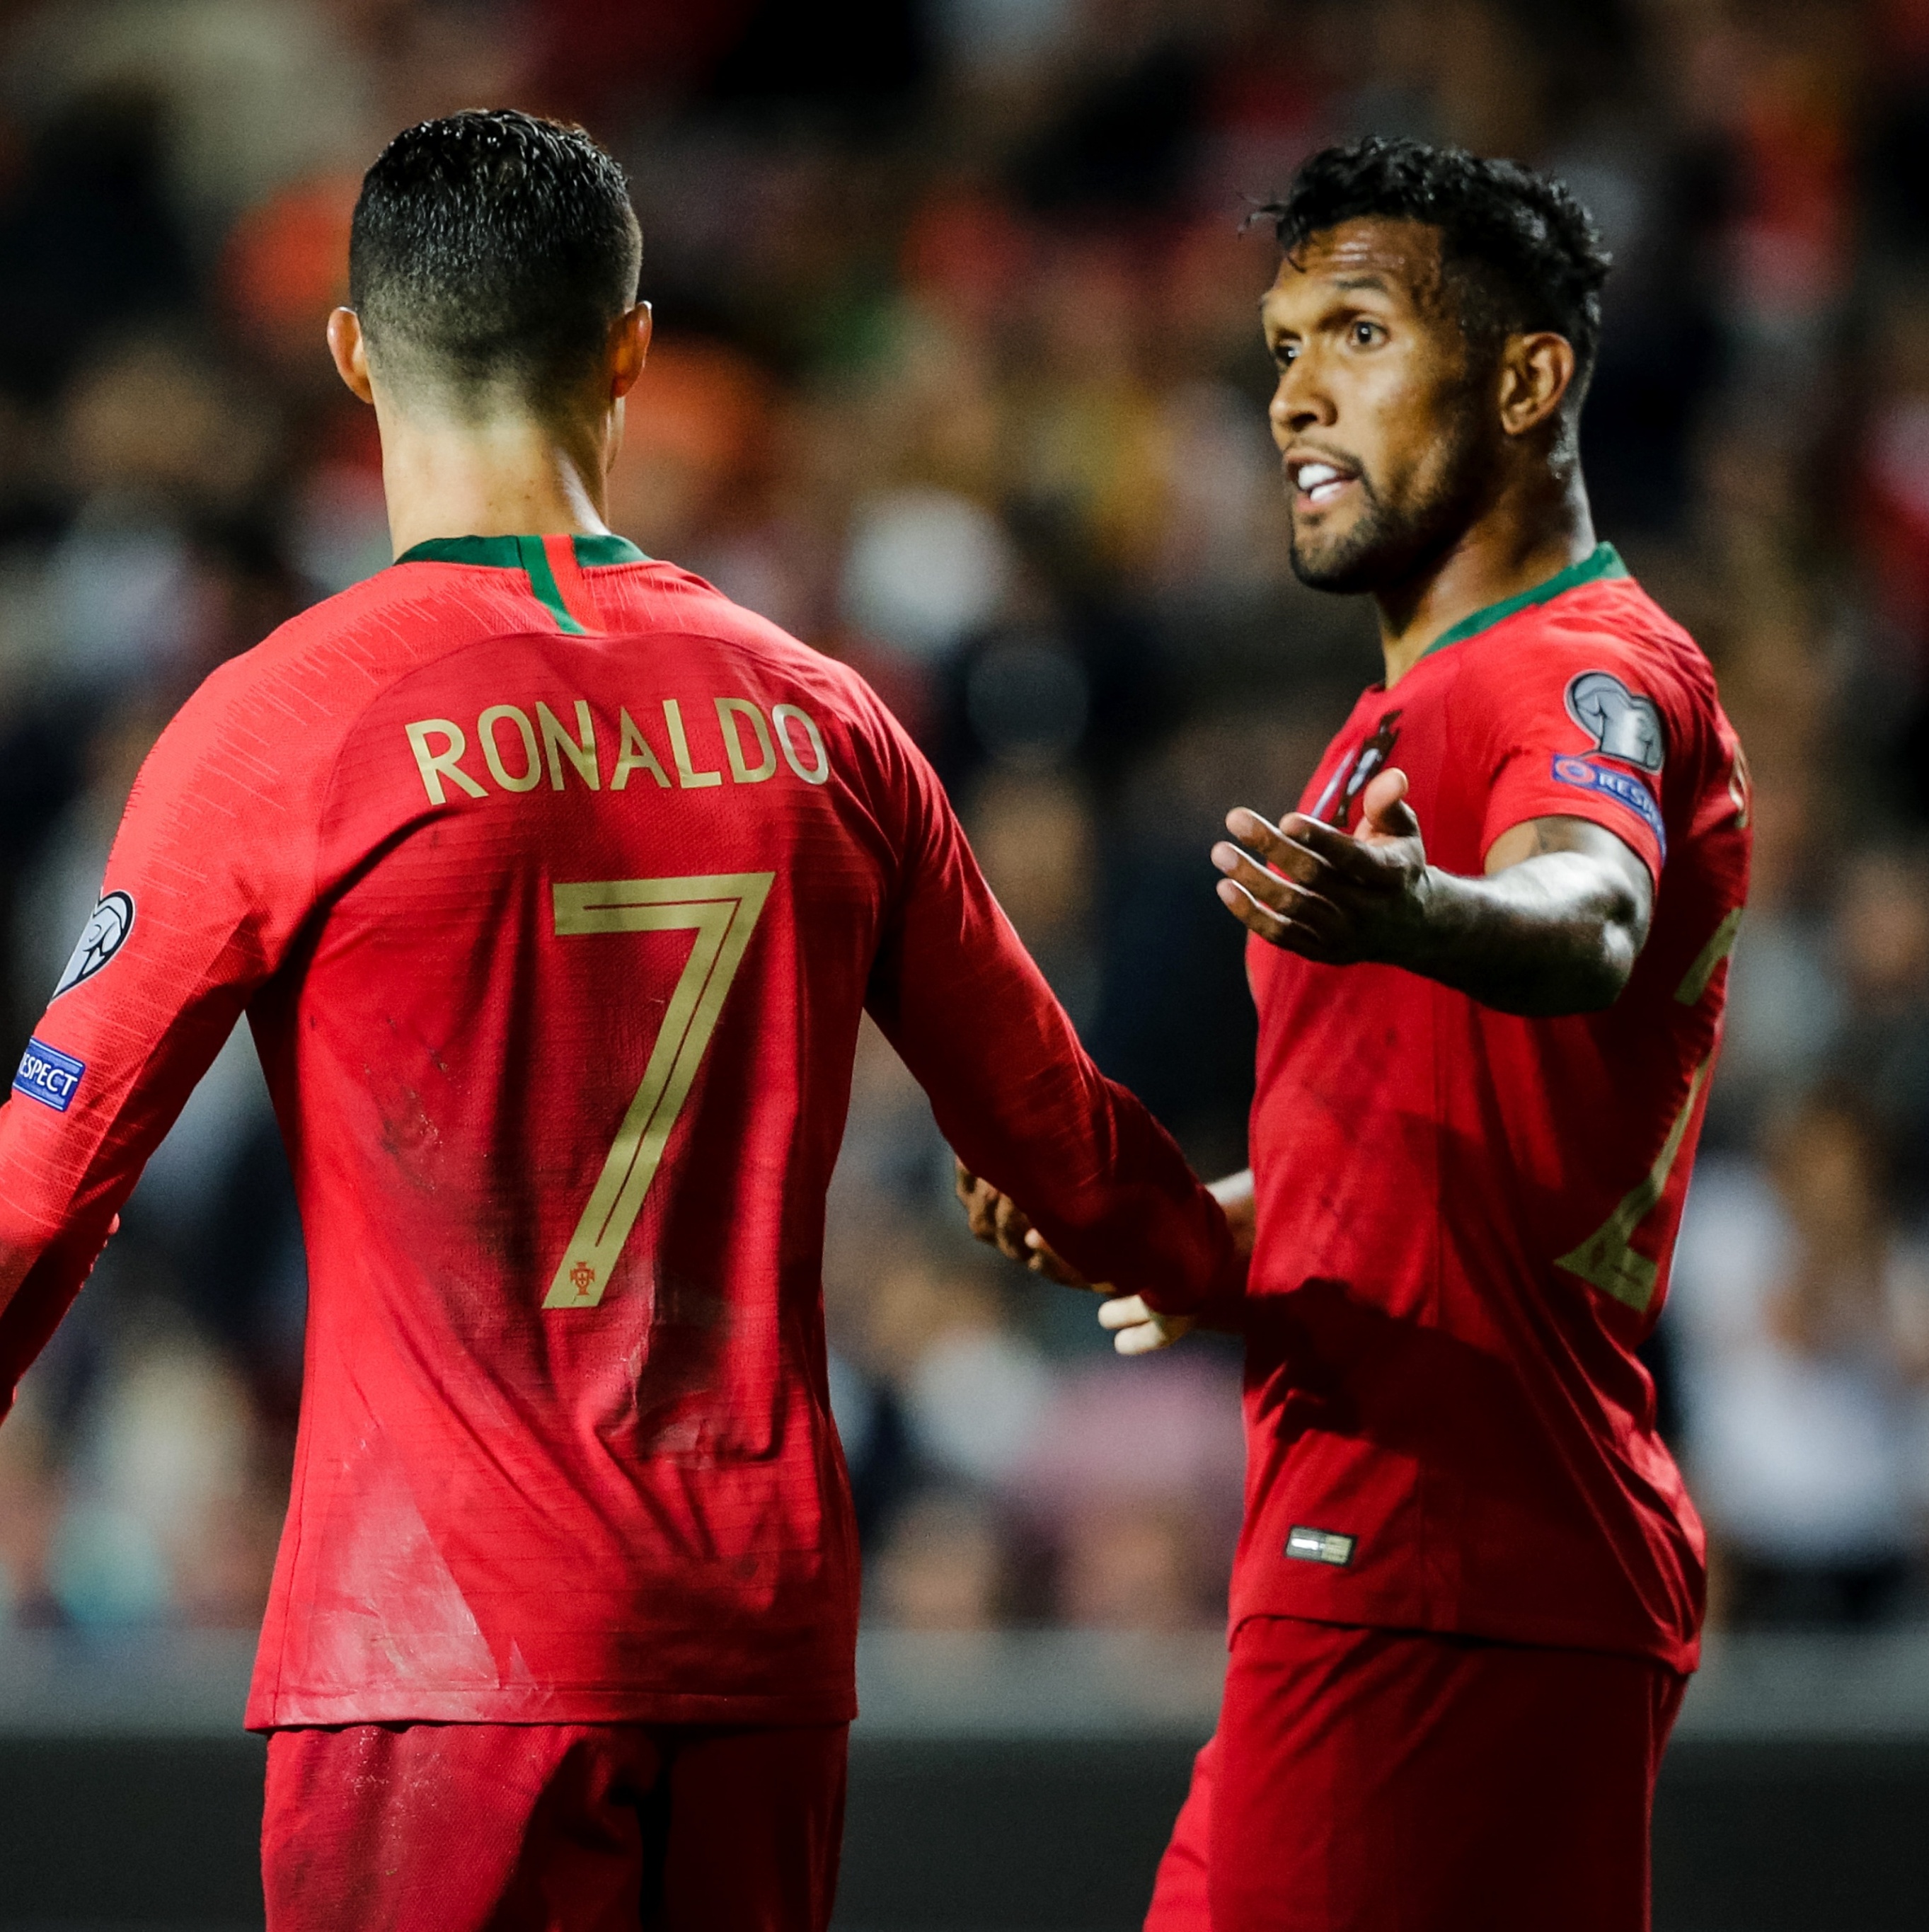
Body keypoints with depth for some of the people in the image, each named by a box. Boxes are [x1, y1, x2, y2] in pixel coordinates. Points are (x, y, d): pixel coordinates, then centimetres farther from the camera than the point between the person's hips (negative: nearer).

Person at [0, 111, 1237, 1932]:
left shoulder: (279, 726, -5)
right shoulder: (818, 725, 8)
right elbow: (1062, 1151, 19)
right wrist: (1215, 1251, 40)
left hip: (439, 1654, -5)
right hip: (765, 1652, 5)